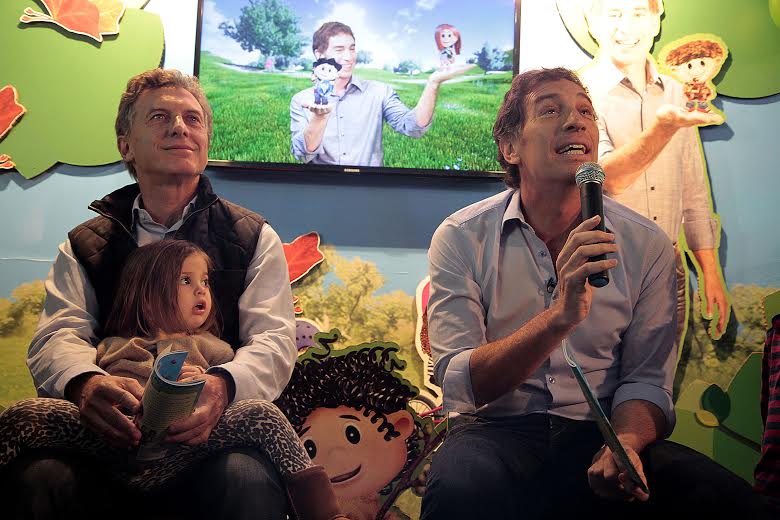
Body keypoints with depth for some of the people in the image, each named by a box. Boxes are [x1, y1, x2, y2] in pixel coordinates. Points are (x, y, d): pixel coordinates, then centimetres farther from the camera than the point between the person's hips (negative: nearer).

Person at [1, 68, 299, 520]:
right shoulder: (86, 245, 17)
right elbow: (59, 335, 3)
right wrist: (85, 383, -26)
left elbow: (273, 339, 0)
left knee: (248, 480, -38)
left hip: (213, 432, -1)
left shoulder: (254, 238, 13)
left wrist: (221, 386, -26)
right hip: (109, 432, 2)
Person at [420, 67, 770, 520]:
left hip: (597, 432, 3)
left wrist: (624, 443, -20)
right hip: (497, 431, -2)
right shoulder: (461, 237, -5)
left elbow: (646, 379, 3)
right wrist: (561, 316, -29)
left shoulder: (648, 244, 2)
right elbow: (460, 387, -14)